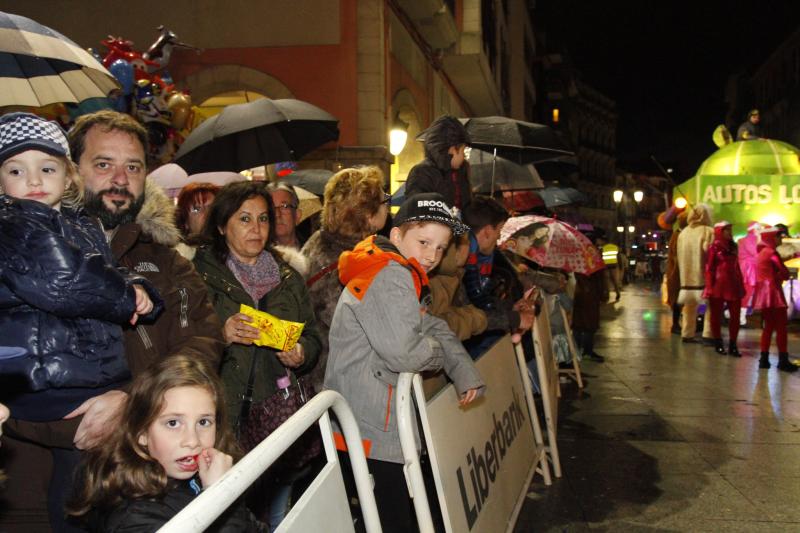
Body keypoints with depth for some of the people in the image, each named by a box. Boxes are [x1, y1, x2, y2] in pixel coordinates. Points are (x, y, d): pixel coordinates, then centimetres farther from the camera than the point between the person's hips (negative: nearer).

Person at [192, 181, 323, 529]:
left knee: (277, 518, 14)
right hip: (223, 419, -4)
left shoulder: (288, 278, 13)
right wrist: (220, 335, -22)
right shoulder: (200, 274, -2)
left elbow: (313, 337, 16)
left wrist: (301, 354, -4)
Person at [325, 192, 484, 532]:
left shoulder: (402, 277, 16)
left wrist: (466, 374, 3)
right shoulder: (389, 276, -19)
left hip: (381, 424, 10)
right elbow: (404, 352, -26)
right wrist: (440, 353, -5)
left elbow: (434, 329, 16)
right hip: (371, 432, -10)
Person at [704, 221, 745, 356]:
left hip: (733, 285, 5)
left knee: (735, 316, 2)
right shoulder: (714, 247, -4)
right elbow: (709, 269, -6)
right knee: (717, 316, 5)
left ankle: (732, 345, 9)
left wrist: (741, 286, 13)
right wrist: (709, 287, -11)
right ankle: (718, 344, 15)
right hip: (718, 285, -5)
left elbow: (737, 268, 15)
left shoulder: (733, 247, 12)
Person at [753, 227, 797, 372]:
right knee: (781, 327, -4)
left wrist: (777, 277, -1)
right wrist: (780, 276, 7)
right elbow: (785, 273, -12)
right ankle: (783, 360, -3)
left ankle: (764, 359, 10)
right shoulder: (771, 252, -12)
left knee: (769, 326, 12)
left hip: (763, 292, 9)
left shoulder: (761, 252, 16)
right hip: (772, 291, -9)